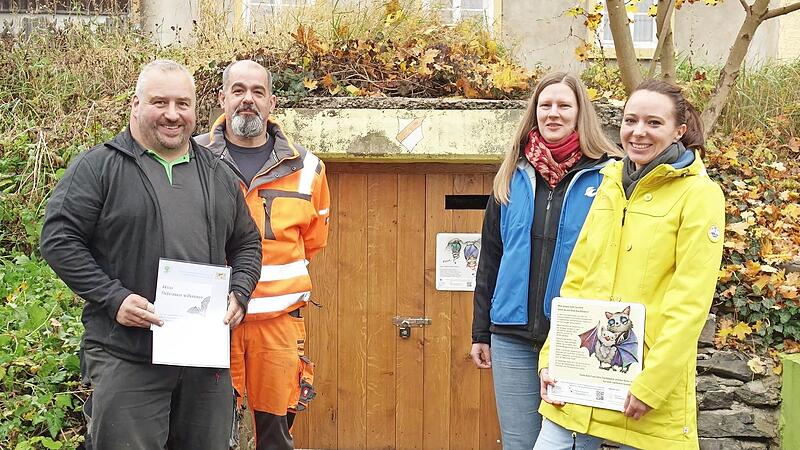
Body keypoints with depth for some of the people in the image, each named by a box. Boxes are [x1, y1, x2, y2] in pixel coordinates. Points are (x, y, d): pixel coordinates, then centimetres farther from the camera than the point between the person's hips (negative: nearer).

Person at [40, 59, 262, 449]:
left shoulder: (218, 175, 15)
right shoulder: (98, 167, -1)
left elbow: (247, 243, 22)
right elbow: (59, 240, -5)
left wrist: (238, 293, 3)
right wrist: (113, 298, -14)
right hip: (126, 358, -4)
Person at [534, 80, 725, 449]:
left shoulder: (699, 194, -6)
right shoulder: (610, 185, 11)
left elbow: (689, 302, -12)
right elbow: (576, 279, 11)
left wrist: (652, 384, -17)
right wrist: (551, 357, 5)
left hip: (649, 381, -5)